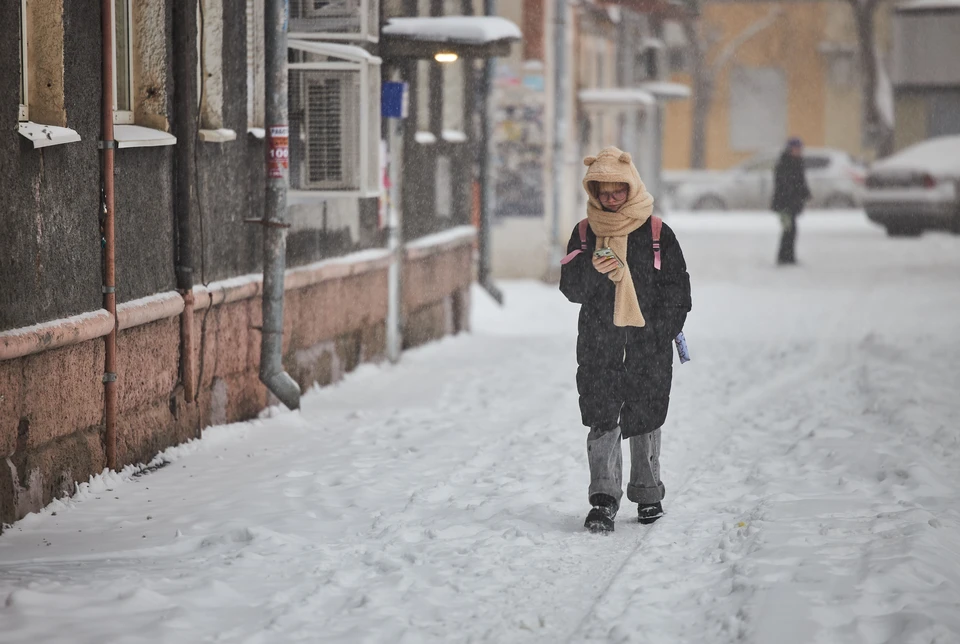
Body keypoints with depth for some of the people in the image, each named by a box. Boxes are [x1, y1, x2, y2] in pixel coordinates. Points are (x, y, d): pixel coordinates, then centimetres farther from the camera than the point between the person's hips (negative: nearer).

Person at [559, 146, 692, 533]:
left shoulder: (657, 233, 2)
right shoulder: (584, 233, 6)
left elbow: (677, 288, 7)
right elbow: (571, 290, 3)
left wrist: (664, 329, -4)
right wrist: (591, 269, -16)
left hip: (648, 345, 0)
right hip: (599, 345, 1)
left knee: (645, 420, 7)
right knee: (602, 422, -7)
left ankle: (648, 495, 21)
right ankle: (604, 500, -9)